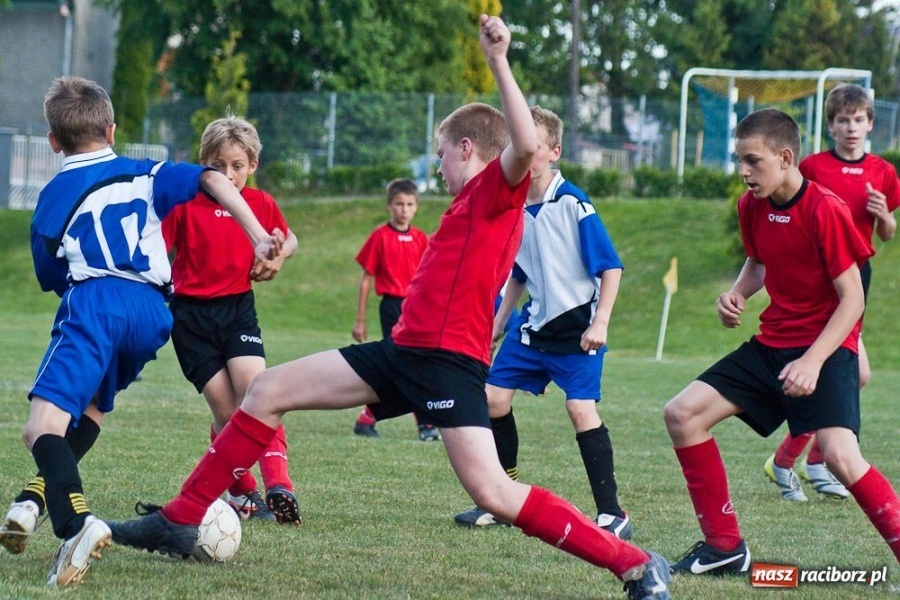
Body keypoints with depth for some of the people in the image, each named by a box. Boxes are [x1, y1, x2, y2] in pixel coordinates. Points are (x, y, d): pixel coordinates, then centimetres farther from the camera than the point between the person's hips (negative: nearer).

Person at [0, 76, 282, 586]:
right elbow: (211, 179, 5)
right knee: (88, 411, 27)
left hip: (96, 303, -4)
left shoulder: (52, 198, 19)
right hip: (153, 313, 4)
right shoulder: (144, 175, 21)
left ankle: (76, 522, -41)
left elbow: (52, 279, 24)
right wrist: (260, 239, -3)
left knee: (43, 427, -15)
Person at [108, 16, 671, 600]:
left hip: (449, 360, -10)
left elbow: (527, 145, -29)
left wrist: (499, 62, -29)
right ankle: (183, 520, 14)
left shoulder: (498, 187, -7)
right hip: (407, 349, 10)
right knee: (269, 389, 9)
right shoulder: (471, 204, 20)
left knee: (493, 493, -20)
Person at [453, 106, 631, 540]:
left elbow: (611, 267, -14)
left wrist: (600, 324, -19)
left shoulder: (573, 204, -16)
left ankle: (611, 513, -10)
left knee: (581, 408, -17)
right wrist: (499, 322, 19)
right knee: (494, 398, 5)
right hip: (533, 324, 7)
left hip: (576, 325, -7)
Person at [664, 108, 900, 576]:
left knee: (840, 456, -27)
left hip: (827, 348, -8)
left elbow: (852, 298, -17)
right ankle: (725, 547, 9)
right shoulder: (752, 207, 2)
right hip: (771, 344, 8)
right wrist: (738, 293, 0)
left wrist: (813, 362, -26)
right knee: (682, 414, 0)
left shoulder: (825, 210, -19)